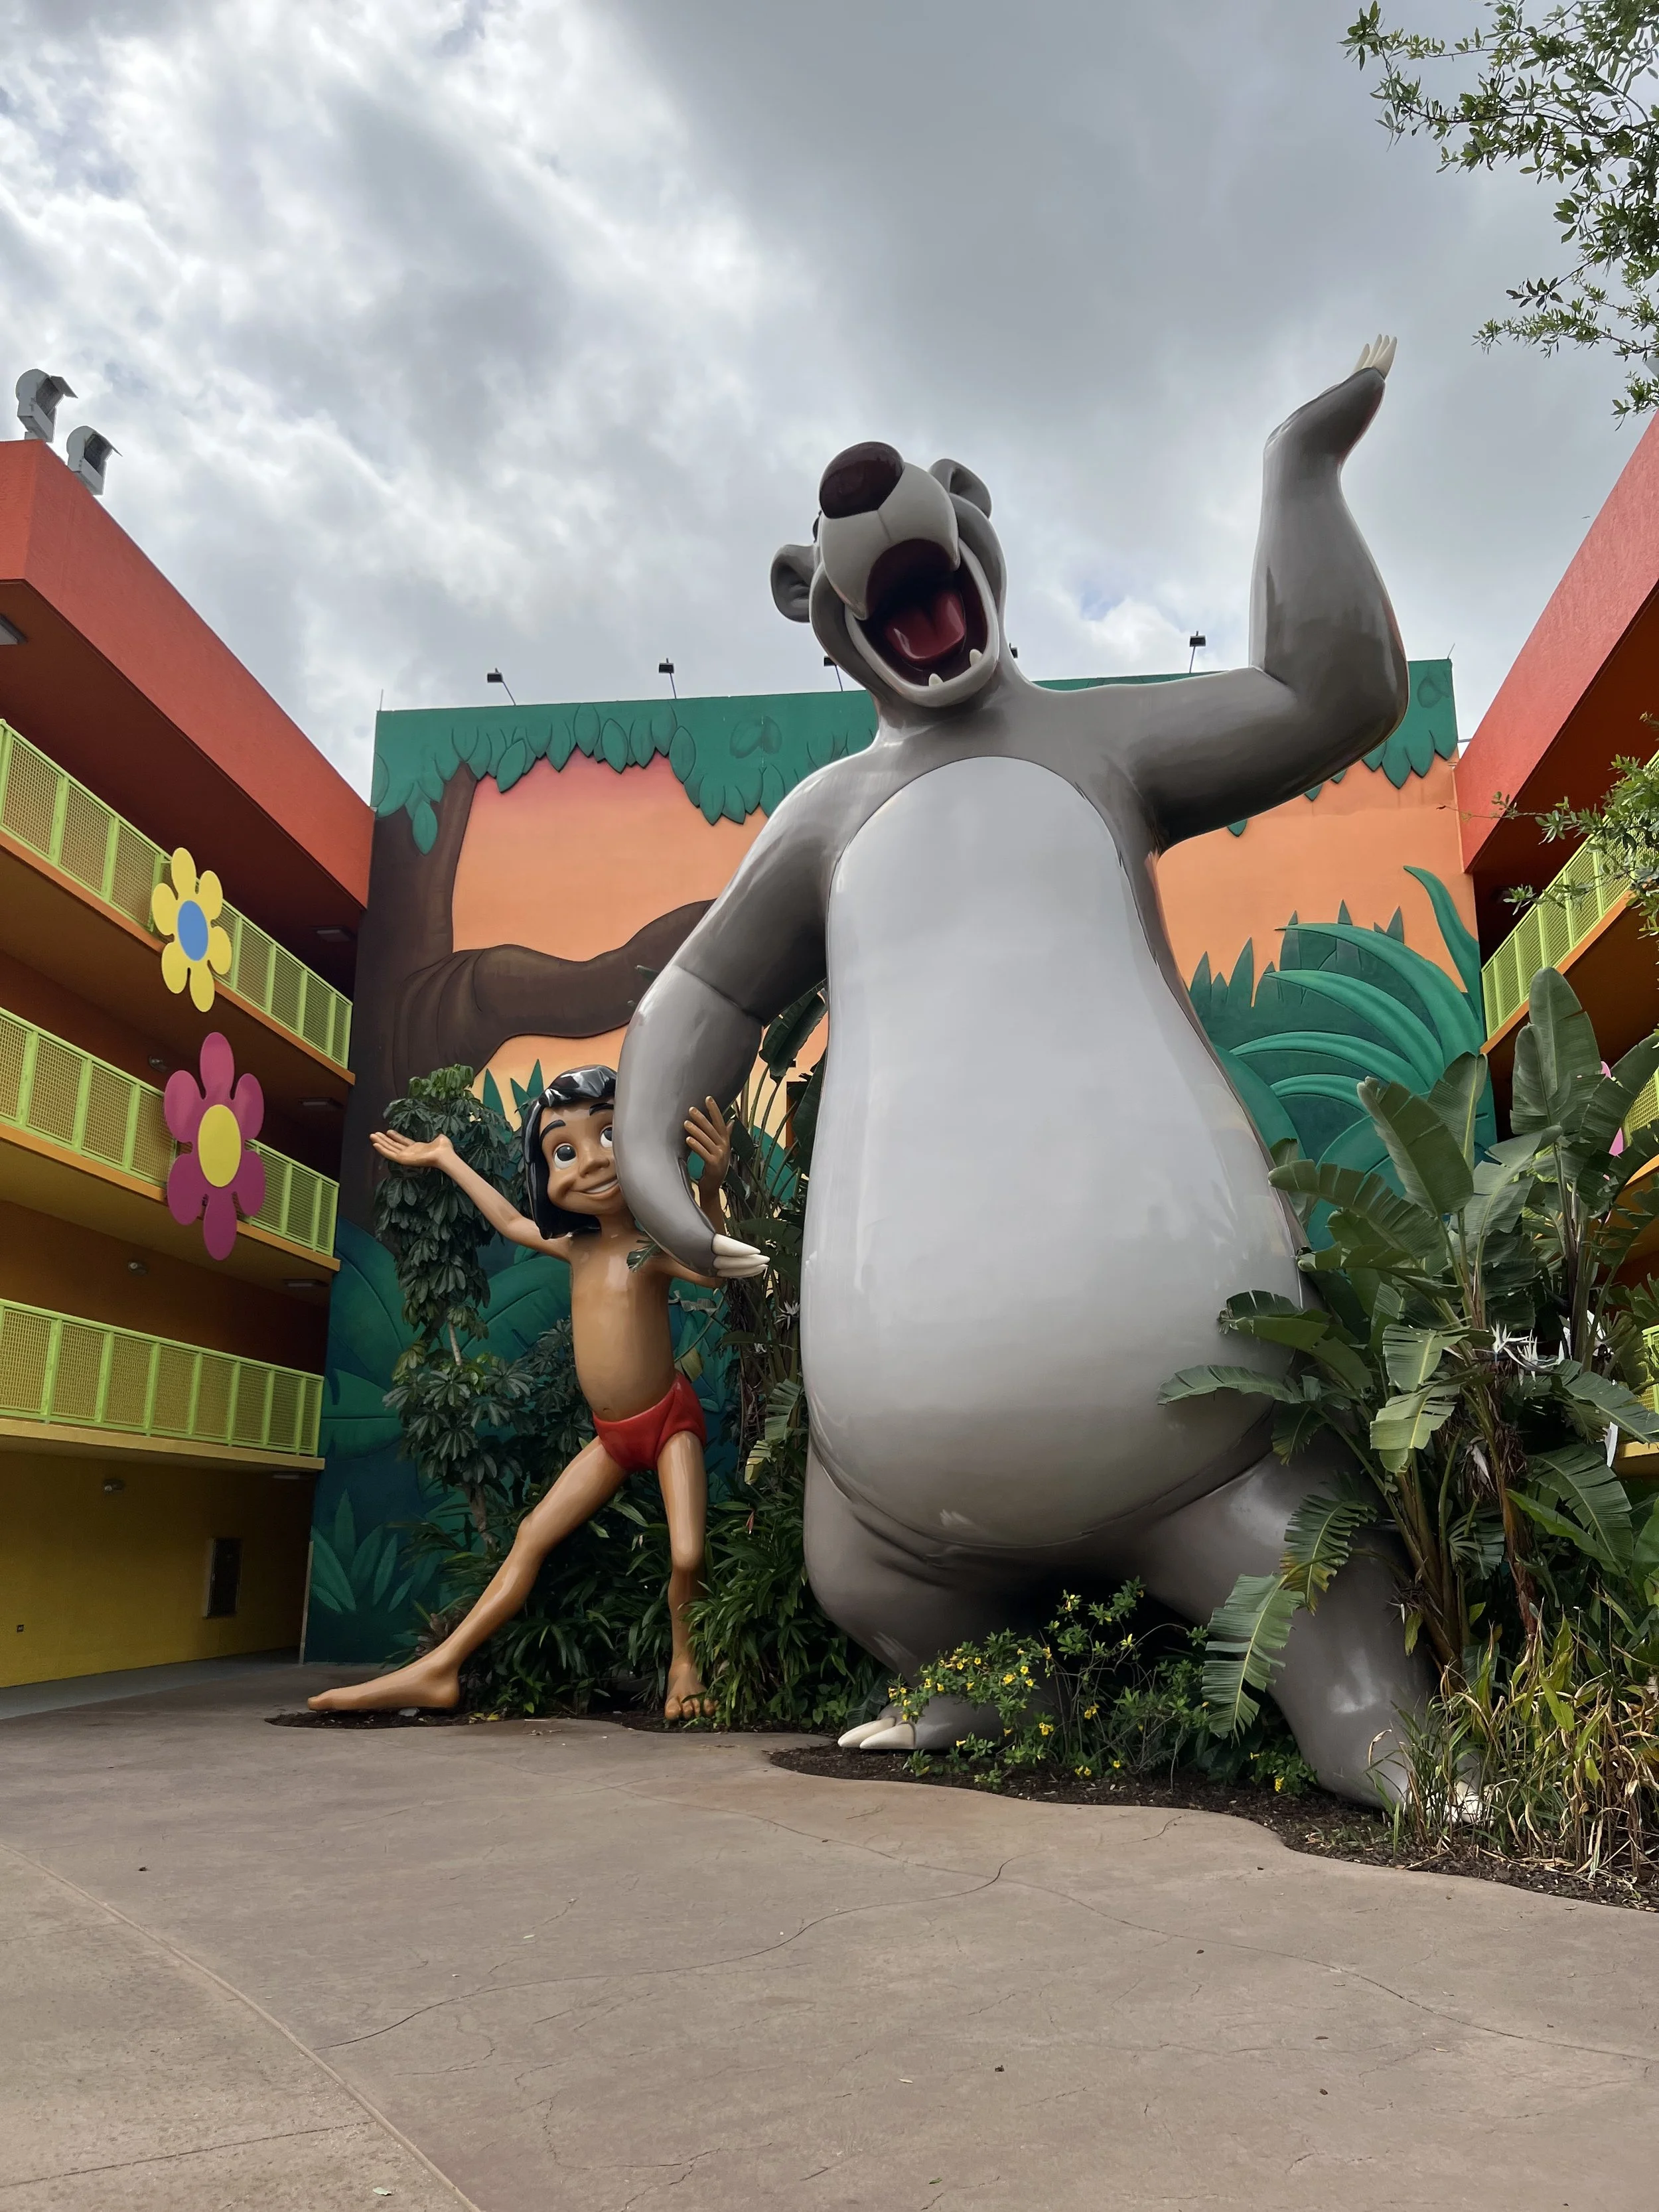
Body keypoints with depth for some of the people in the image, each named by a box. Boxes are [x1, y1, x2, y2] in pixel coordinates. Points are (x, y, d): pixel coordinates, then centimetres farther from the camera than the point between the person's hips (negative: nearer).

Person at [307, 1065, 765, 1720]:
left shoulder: (656, 1246, -20)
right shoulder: (577, 1248, 0)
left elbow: (710, 1265, -44)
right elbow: (510, 1221, 19)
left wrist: (711, 1185, -60)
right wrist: (445, 1159, 28)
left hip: (670, 1420, -6)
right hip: (612, 1434, 6)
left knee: (687, 1557, -19)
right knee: (533, 1534, 5)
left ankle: (683, 1662, 11)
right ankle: (437, 1670, 8)